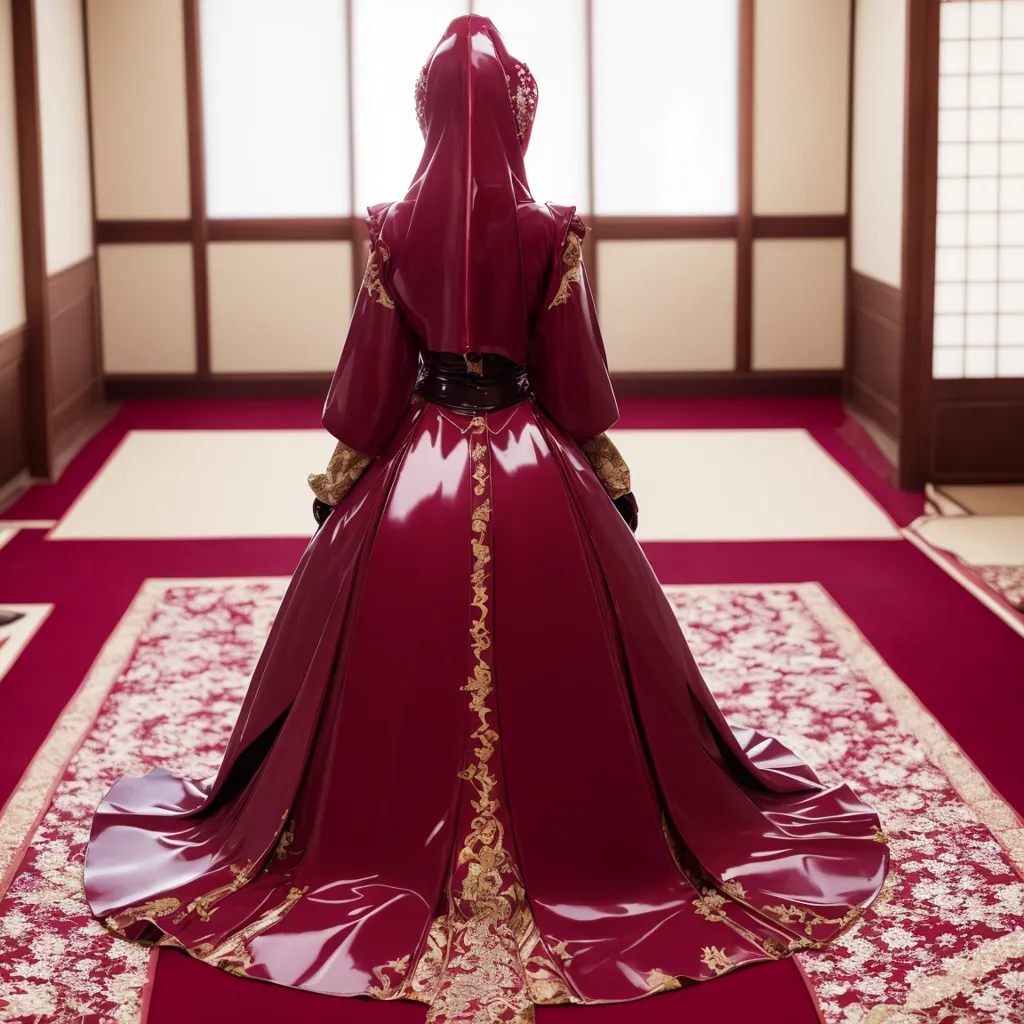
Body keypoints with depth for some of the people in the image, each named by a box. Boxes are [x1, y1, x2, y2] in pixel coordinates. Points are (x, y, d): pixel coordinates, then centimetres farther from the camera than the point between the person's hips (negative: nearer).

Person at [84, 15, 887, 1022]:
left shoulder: (393, 229, -6)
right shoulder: (548, 231, -9)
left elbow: (368, 378, -2)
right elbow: (577, 377, -4)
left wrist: (338, 482, 8)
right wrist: (610, 478, 8)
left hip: (414, 474, 1)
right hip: (536, 482, -1)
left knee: (402, 674, 12)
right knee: (552, 669, 11)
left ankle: (407, 860, 20)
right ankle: (557, 843, 20)